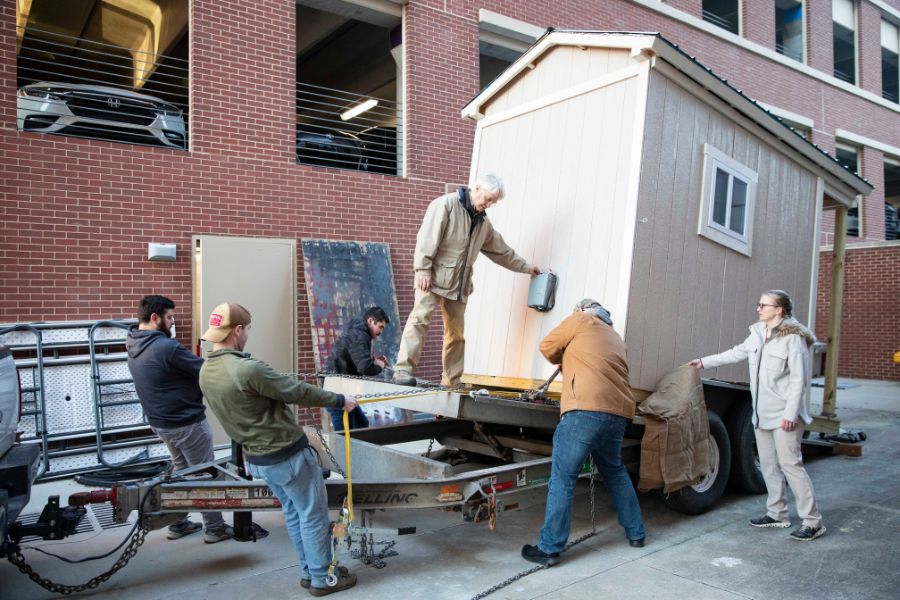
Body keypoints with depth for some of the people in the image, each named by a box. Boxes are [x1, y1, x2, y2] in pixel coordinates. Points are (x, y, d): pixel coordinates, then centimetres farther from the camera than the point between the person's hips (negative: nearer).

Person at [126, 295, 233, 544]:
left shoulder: (133, 348, 2)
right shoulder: (167, 347, -26)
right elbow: (205, 372, -20)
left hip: (160, 421, 9)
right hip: (186, 422, -9)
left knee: (181, 469, 23)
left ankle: (177, 524, 30)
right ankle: (215, 528, 15)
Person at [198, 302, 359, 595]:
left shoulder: (206, 372, -1)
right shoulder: (248, 369, -29)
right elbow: (298, 392, -21)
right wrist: (340, 400, -9)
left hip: (256, 458, 9)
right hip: (288, 455, -9)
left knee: (293, 513, 22)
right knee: (313, 515, 8)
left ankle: (309, 571, 33)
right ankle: (322, 578, 21)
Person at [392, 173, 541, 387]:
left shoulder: (483, 223, 18)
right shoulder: (446, 204, -6)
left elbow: (501, 250, 29)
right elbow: (428, 236, -14)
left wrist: (525, 267, 34)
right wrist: (423, 269, -20)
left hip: (460, 283, 7)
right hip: (434, 276, -7)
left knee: (456, 331, 5)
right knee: (420, 318, -17)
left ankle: (451, 381, 12)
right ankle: (403, 369, -17)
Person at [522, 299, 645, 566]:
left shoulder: (581, 319, 11)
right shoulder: (615, 338, 30)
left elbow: (547, 347, 15)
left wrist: (563, 360, 34)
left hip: (587, 409, -7)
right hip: (618, 413, 7)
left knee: (562, 478, -3)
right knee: (615, 472, 27)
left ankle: (549, 549, -1)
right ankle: (635, 533, 35)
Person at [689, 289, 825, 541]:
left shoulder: (793, 338, -15)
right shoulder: (758, 333, 8)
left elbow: (799, 379, -17)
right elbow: (737, 353, 21)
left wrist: (791, 413, -20)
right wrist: (704, 362, 22)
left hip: (784, 415, -8)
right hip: (762, 414, 8)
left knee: (790, 463, -6)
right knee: (768, 464, 14)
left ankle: (813, 521, 5)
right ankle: (777, 514, 26)